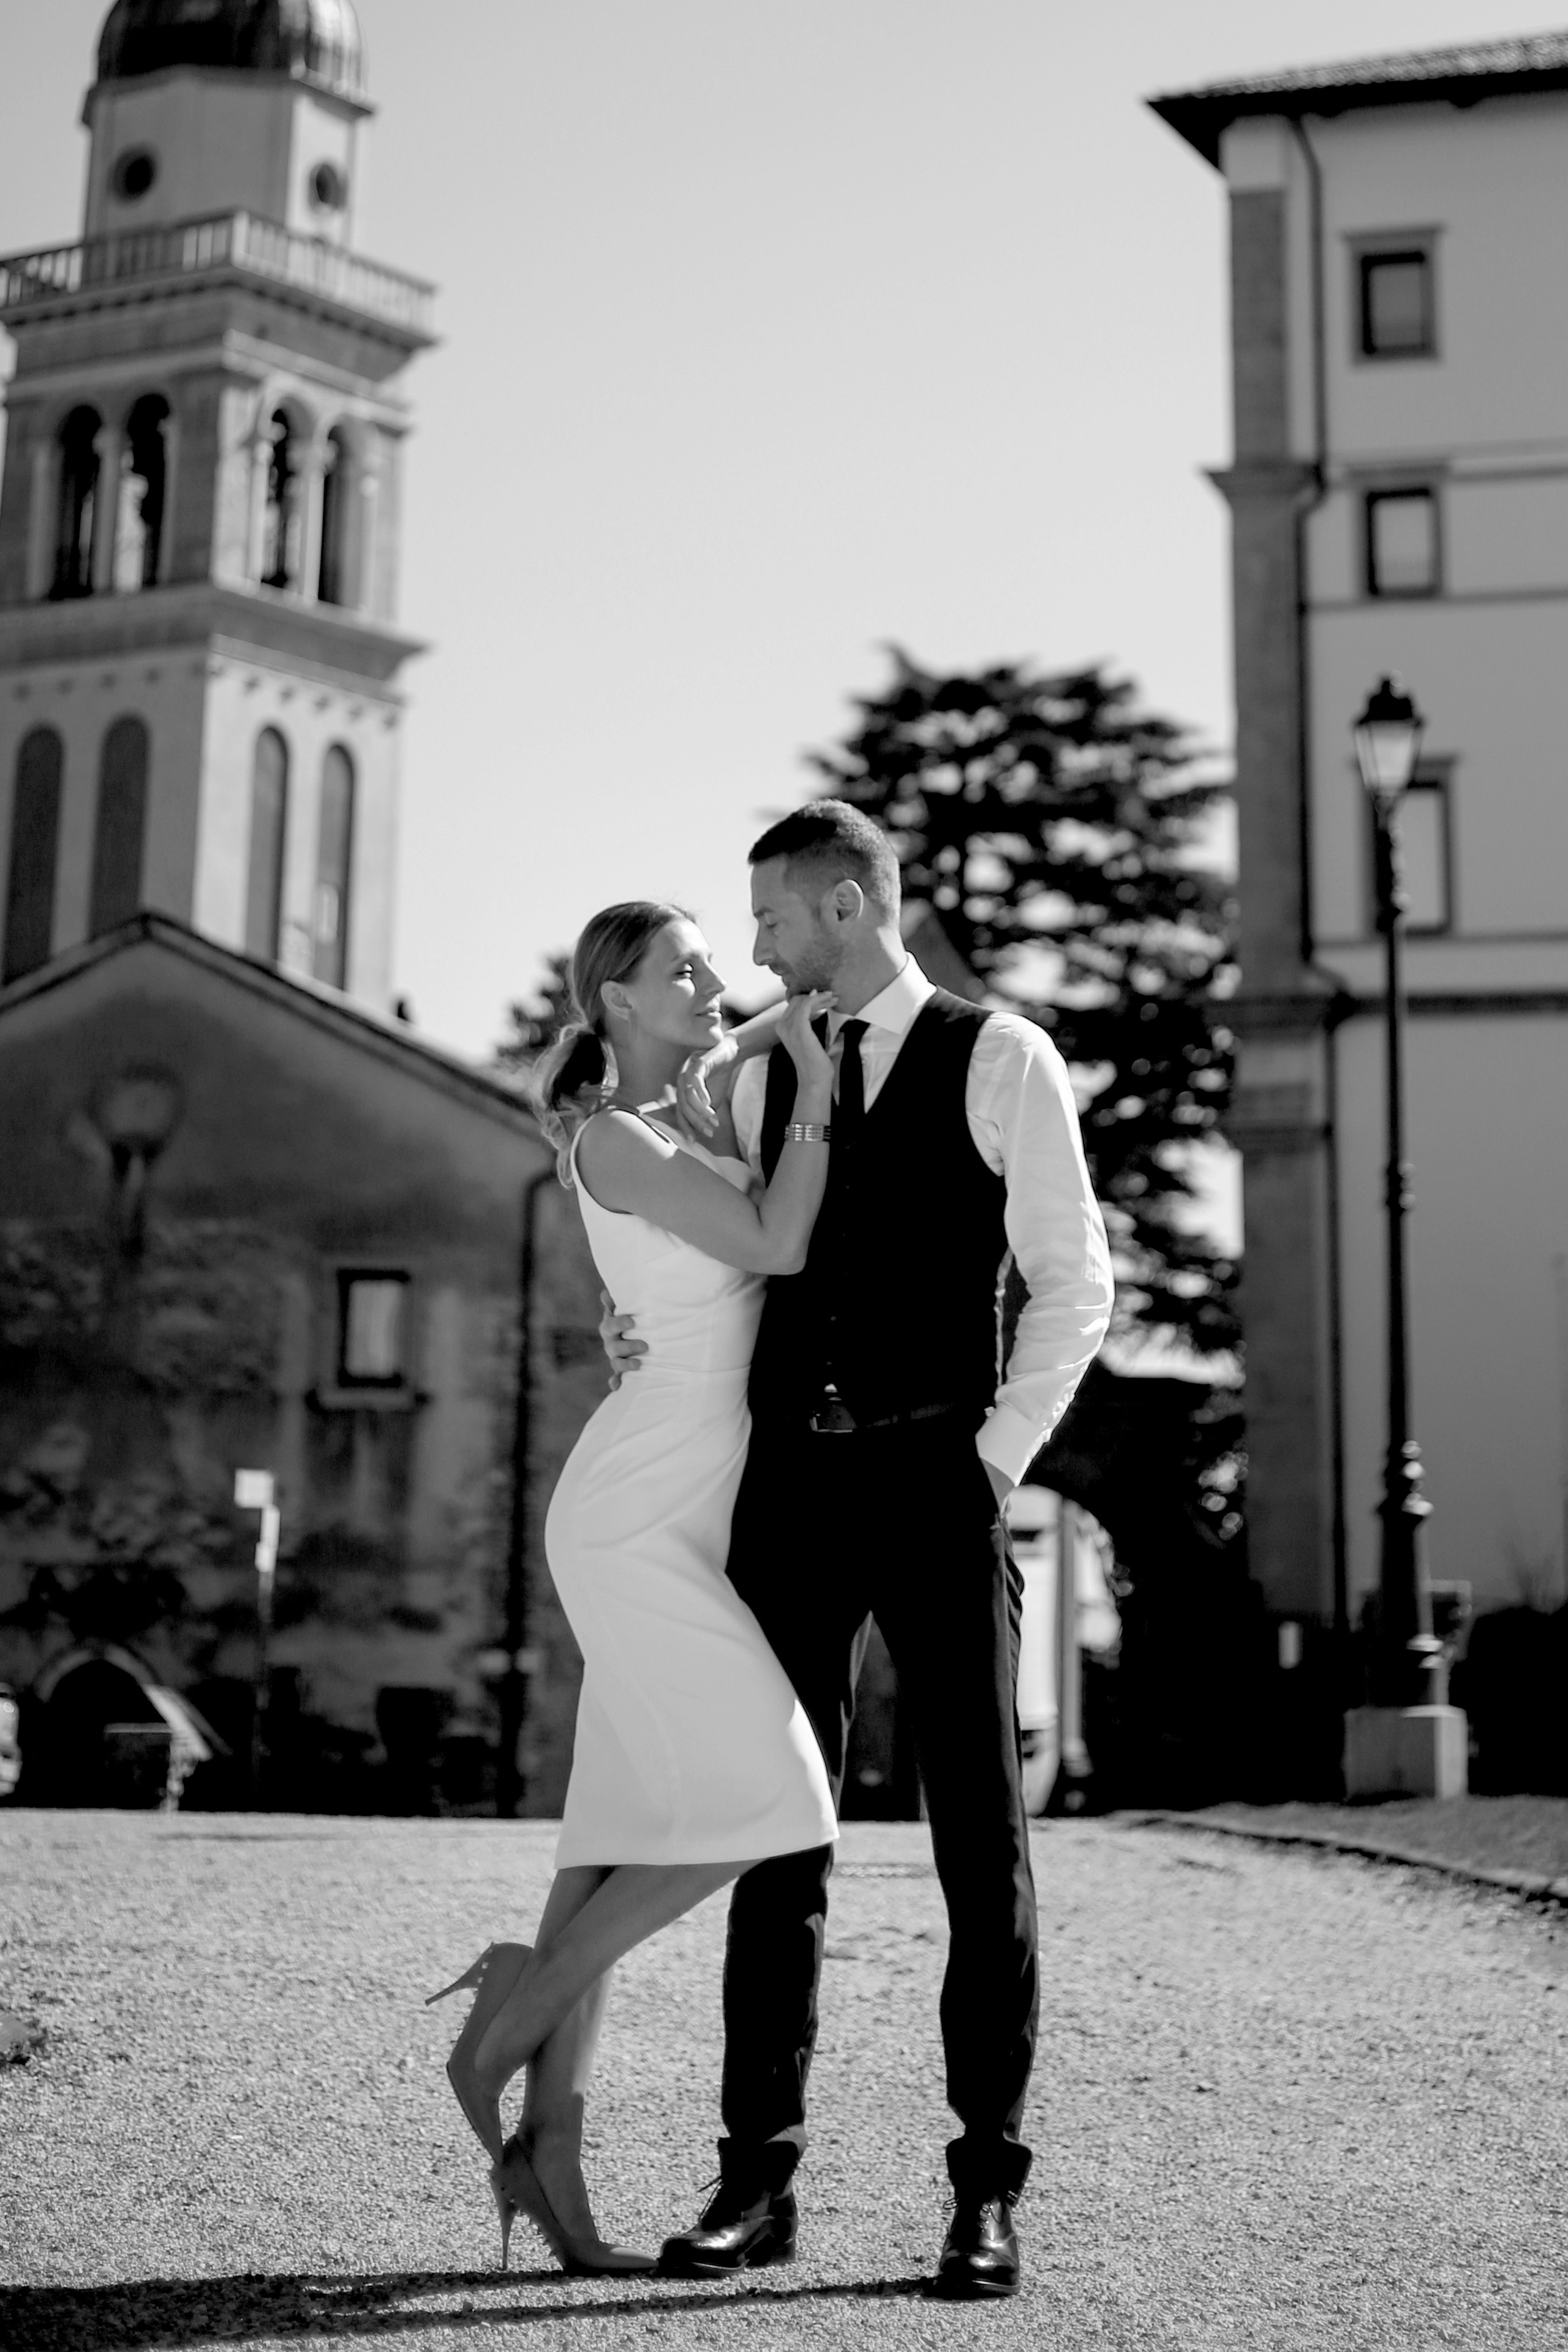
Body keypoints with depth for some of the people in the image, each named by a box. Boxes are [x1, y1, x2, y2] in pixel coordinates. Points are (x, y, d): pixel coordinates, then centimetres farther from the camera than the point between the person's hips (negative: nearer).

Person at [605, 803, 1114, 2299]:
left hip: (935, 1478, -3)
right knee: (777, 1830, 3)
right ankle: (757, 2180, 8)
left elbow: (1071, 1286, 0)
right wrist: (644, 1337, -2)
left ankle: (985, 2193, 6)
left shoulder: (1002, 1059, 0)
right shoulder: (745, 1075, 13)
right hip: (788, 1480, 4)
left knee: (981, 1836, -2)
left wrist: (995, 1459, -6)